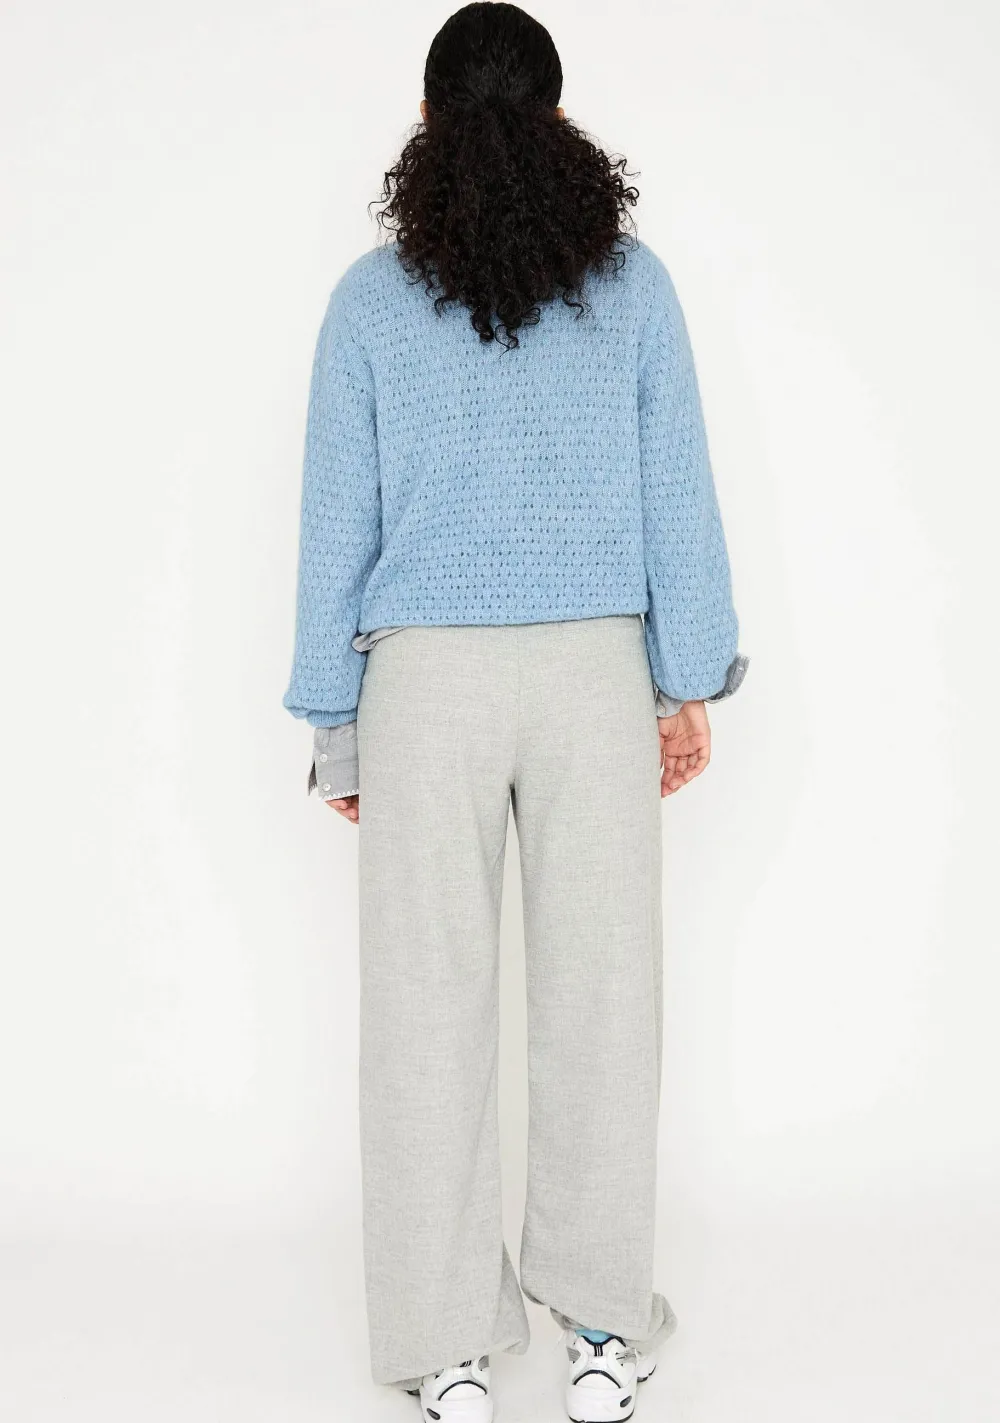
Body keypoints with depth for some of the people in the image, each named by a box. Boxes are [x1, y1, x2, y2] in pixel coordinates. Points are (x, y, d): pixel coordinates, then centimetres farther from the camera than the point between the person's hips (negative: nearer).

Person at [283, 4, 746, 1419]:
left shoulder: (373, 295, 3)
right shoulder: (631, 278, 4)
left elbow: (338, 519, 2)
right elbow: (677, 491, 3)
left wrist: (335, 721, 8)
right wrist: (690, 682, 9)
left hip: (427, 671, 0)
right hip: (596, 668, 1)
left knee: (430, 1006, 6)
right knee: (600, 993, 8)